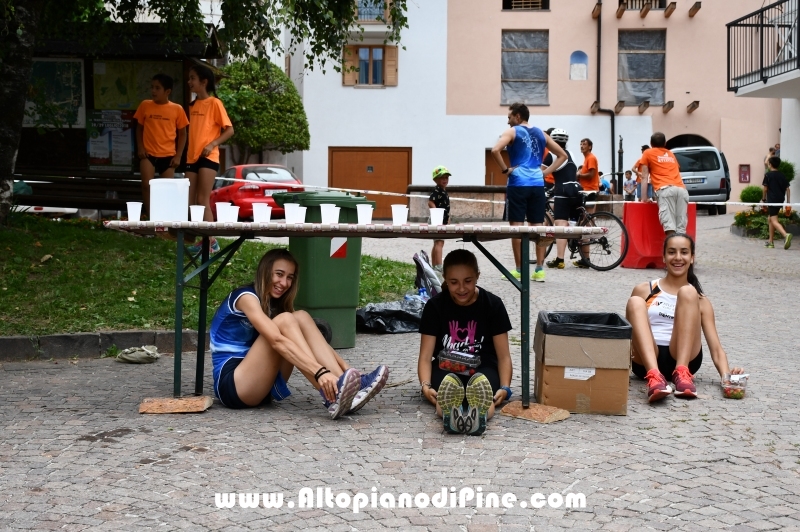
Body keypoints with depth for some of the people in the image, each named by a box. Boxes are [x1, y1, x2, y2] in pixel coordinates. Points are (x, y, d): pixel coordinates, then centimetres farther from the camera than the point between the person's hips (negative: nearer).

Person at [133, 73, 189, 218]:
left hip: (168, 155, 0)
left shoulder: (177, 109, -2)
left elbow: (182, 133, 5)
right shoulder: (145, 105, 2)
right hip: (148, 154, 0)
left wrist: (178, 155, -2)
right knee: (147, 185, -13)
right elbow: (139, 127, 11)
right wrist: (140, 147, -1)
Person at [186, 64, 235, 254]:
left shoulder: (214, 103, -5)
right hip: (192, 158, 7)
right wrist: (188, 153, 12)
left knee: (202, 201, -9)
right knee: (190, 202, 4)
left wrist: (212, 144, -20)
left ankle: (211, 242, -5)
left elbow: (229, 129, -8)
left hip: (208, 158, -7)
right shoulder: (192, 105, 15)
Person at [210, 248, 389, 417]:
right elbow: (277, 340, -29)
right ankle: (332, 397, -36)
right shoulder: (246, 297, -12)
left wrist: (348, 371, -11)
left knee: (302, 317, -11)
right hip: (232, 385, -7)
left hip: (262, 386, 7)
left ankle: (346, 389, -25)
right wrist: (319, 372, -40)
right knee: (284, 321, -24)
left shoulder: (276, 304, 15)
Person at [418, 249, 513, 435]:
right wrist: (425, 386, -25)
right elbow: (426, 356, -4)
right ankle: (450, 413, -72)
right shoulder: (435, 306, -1)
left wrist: (505, 388, -20)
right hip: (446, 369, 0)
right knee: (449, 384, -39)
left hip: (483, 368, 0)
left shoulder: (493, 305, -1)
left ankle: (479, 413, -72)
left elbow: (503, 356, -1)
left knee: (481, 383, -40)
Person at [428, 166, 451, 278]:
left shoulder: (444, 191, 15)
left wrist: (448, 217, 14)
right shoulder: (437, 191, -15)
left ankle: (434, 267, 24)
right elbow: (430, 202, -27)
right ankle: (439, 268, -22)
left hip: (443, 221, 10)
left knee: (437, 244, 15)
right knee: (439, 243, -16)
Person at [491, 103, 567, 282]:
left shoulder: (512, 132, 0)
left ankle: (519, 270, 1)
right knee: (538, 226, 6)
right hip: (537, 185, 5)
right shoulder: (540, 133, 16)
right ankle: (539, 270, 6)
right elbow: (562, 155, 19)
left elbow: (495, 150, -18)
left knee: (517, 226, -1)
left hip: (518, 184, -5)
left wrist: (505, 169, -7)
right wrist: (545, 172, 12)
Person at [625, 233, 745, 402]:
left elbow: (716, 348, 8)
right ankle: (654, 376, -46)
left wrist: (726, 375, -14)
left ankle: (682, 373, -35)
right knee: (635, 302, -24)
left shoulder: (700, 301, 16)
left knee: (688, 293, -18)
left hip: (683, 359, 0)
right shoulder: (644, 291, 15)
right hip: (647, 361, 0)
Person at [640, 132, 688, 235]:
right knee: (681, 229, -3)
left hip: (665, 189, -4)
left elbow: (644, 177, 19)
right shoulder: (671, 154, 34)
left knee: (669, 227, -18)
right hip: (681, 189, 4)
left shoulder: (648, 153, 21)